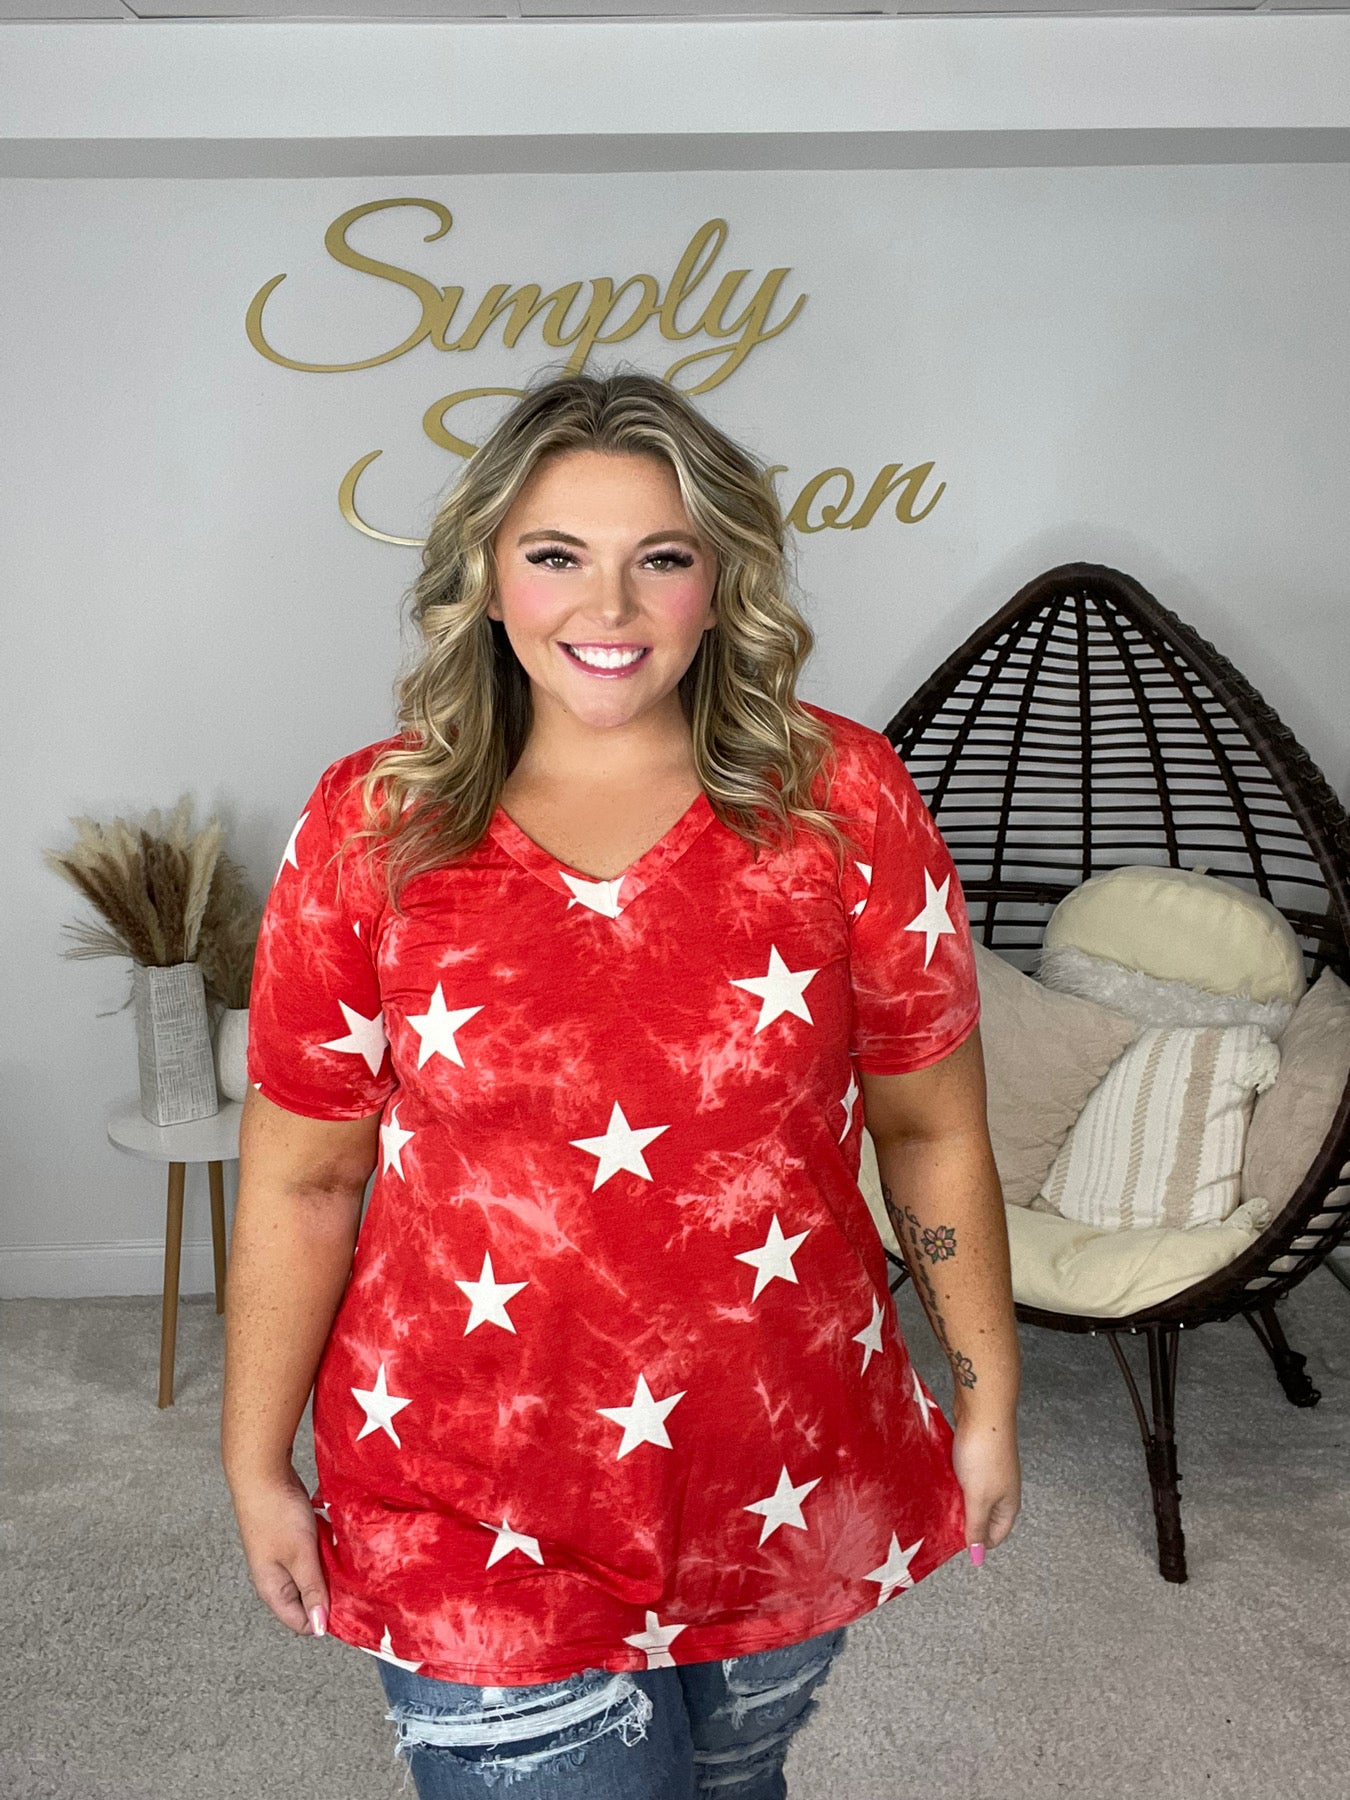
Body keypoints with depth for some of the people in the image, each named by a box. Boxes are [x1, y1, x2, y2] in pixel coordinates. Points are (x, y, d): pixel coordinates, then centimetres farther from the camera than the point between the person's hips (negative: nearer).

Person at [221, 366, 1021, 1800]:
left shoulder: (842, 801, -10)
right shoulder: (372, 824, -10)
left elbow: (931, 1130, -2)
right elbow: (302, 1176, -4)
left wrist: (987, 1402, 3)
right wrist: (256, 1467, 1)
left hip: (789, 1491, 2)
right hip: (475, 1516, -1)